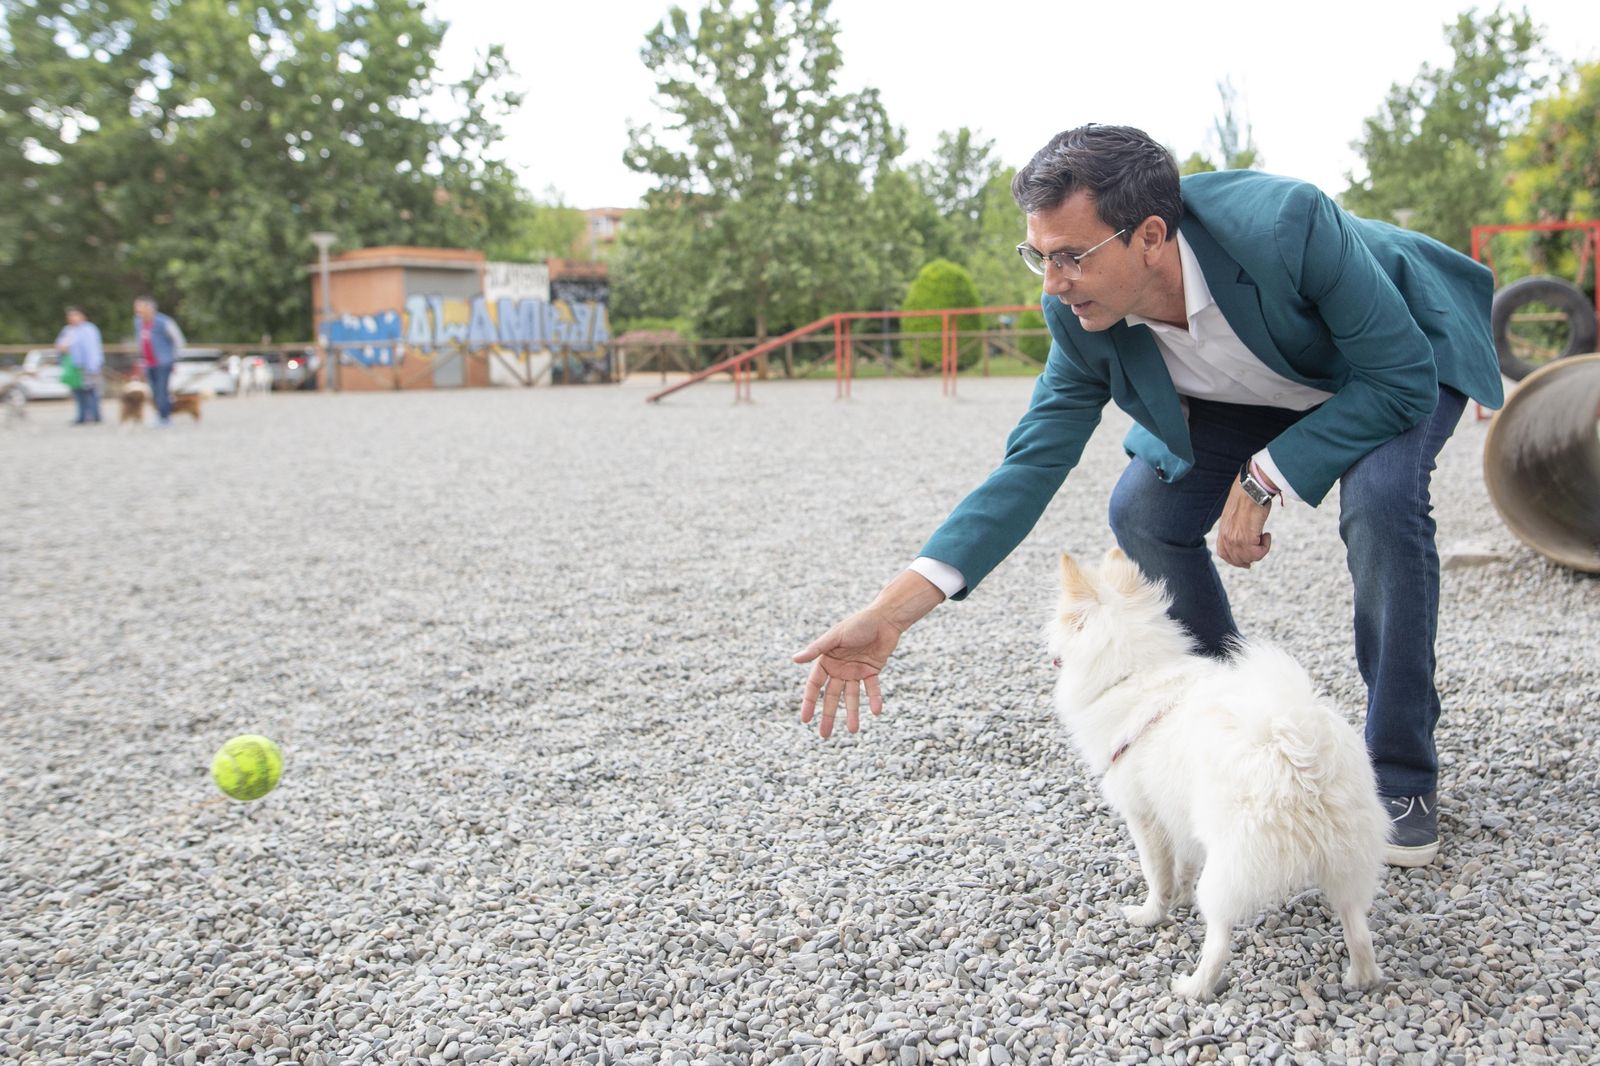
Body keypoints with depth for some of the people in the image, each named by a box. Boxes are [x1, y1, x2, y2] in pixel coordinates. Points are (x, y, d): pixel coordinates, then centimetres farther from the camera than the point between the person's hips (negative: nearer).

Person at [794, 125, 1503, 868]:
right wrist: (892, 610, -34)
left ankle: (1403, 774, -11)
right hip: (1256, 392, 4)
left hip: (1395, 367, -4)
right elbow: (1033, 465, -25)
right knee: (1145, 512, -13)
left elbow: (1402, 376, -31)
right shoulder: (1083, 314, -26)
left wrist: (1265, 478, -37)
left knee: (1380, 499, -32)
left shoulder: (1284, 225, -41)